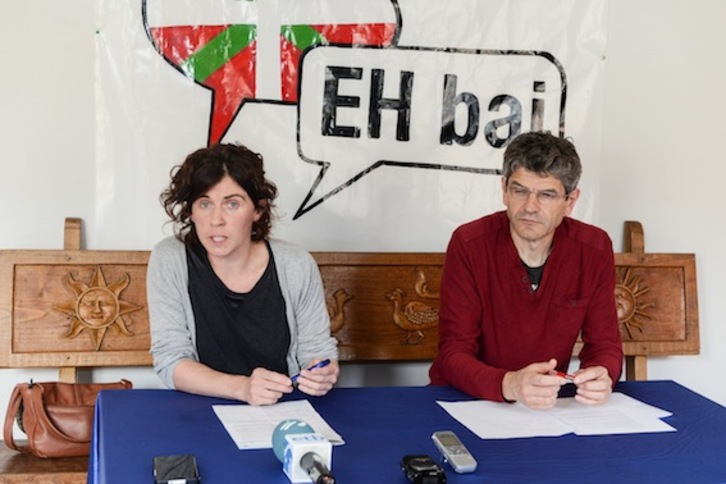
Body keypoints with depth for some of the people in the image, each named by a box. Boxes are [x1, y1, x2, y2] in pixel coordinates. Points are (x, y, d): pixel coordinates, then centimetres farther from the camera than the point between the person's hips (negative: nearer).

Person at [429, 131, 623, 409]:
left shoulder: (595, 249, -6)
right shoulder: (468, 245, -14)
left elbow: (604, 344, 1)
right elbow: (454, 354, -14)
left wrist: (602, 377, -23)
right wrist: (509, 385, -34)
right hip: (463, 400, -4)